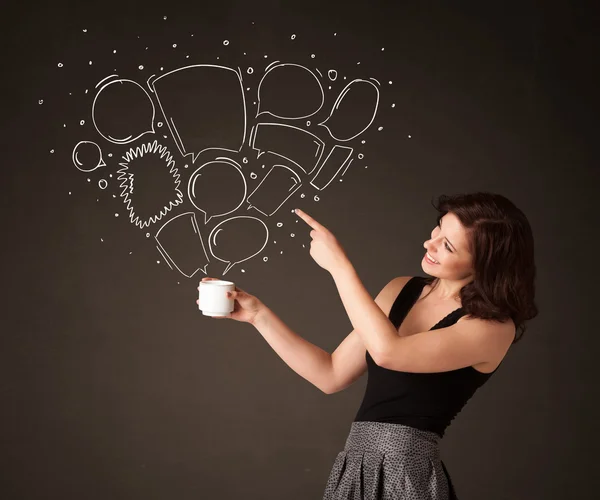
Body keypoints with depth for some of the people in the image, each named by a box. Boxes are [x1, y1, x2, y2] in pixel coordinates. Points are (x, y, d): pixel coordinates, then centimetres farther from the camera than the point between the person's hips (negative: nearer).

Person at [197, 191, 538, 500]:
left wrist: (338, 264, -16)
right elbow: (331, 376, 8)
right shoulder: (402, 291, 6)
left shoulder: (494, 327, -12)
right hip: (354, 467, 6)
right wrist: (258, 314, 3)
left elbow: (388, 352, -24)